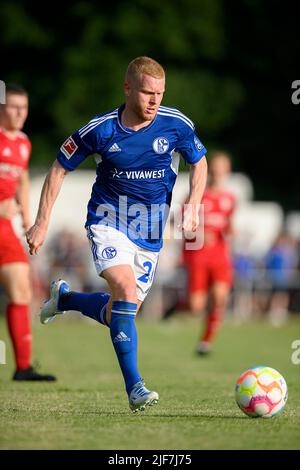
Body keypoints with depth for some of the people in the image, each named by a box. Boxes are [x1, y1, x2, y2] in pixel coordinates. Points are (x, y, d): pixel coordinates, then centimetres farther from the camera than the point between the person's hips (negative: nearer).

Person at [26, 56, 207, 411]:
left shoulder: (177, 125, -9)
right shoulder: (99, 130, -13)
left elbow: (199, 163, 9)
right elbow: (59, 168, 1)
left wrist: (192, 206, -8)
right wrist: (42, 222, -2)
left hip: (150, 233, 3)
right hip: (108, 221, -3)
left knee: (120, 313, 8)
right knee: (126, 290, -28)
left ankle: (64, 298, 39)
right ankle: (134, 387, -26)